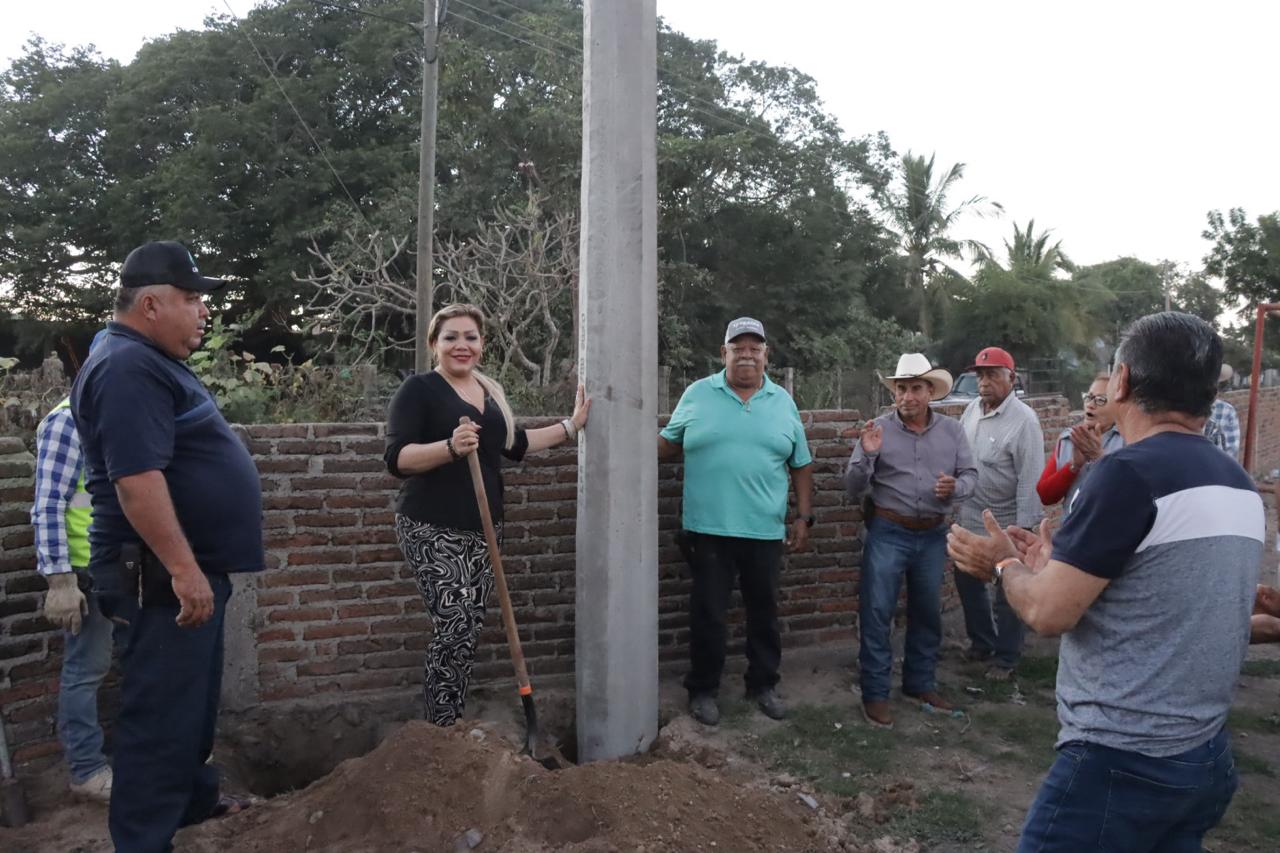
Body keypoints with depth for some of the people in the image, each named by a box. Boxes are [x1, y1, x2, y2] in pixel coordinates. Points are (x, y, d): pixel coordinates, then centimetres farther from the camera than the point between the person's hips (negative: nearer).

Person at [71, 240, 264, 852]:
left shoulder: (152, 363, 15)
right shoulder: (128, 367, -19)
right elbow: (136, 478, -27)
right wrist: (183, 568, -28)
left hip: (192, 567, 11)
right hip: (165, 575, -11)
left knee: (194, 699, 22)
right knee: (164, 708, -2)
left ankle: (194, 799, 37)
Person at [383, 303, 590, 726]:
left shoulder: (490, 390, 14)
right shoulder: (418, 389, -7)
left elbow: (514, 445, 23)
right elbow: (396, 458, -16)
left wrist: (571, 425, 20)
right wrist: (451, 447, -31)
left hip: (482, 529, 7)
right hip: (434, 530, -7)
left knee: (469, 630, 8)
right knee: (455, 627, -13)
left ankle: (453, 730, 19)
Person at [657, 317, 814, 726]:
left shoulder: (783, 402, 6)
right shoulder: (698, 394, 1)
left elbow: (801, 465, 10)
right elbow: (668, 444, 7)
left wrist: (804, 517, 6)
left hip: (765, 531, 2)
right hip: (709, 529, -2)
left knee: (764, 611, 15)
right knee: (707, 613, 7)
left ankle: (763, 684, 32)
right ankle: (703, 689, 23)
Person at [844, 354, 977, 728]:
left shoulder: (952, 431, 2)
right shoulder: (878, 430, -6)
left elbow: (971, 476, 3)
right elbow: (854, 489, -7)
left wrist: (955, 487, -19)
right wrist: (866, 455, -25)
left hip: (933, 535, 3)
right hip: (888, 533, -3)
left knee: (927, 613, 16)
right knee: (876, 613, -1)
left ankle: (920, 683, 33)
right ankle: (875, 693, 10)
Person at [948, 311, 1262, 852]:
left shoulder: (1130, 472, -19)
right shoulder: (1241, 487, 6)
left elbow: (1048, 612, -17)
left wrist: (1006, 563, 2)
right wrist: (1053, 564, 17)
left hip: (1122, 763, -8)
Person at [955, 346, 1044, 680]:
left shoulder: (1023, 420, -19)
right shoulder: (972, 410, 2)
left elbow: (1031, 479, -19)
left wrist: (1023, 527, -19)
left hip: (1005, 523, -7)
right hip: (969, 517, 7)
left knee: (1007, 593, 8)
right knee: (967, 581, 19)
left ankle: (1006, 658, 25)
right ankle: (982, 641, 40)